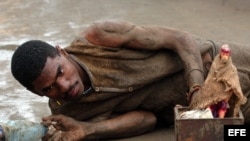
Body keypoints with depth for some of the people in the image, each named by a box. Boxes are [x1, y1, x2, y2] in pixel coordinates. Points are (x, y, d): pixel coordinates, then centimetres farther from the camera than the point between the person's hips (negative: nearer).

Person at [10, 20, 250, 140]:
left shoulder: (97, 36, -27)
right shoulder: (63, 111, -16)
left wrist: (198, 89, -33)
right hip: (180, 111, 2)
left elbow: (180, 38, -20)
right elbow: (147, 118, -20)